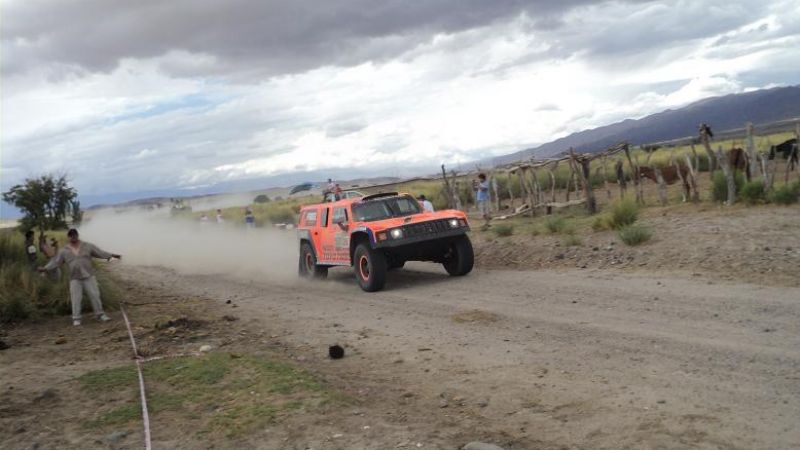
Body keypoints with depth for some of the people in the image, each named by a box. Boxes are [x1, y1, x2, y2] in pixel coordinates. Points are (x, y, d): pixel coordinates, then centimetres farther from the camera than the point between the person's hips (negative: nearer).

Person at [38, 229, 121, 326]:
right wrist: (45, 268, -6)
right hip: (75, 279, 0)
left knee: (95, 295, -3)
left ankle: (100, 315, 5)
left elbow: (100, 253, 2)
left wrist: (112, 255, -7)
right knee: (76, 298, -4)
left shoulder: (88, 246, 3)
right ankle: (76, 318, 1)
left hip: (88, 276, 0)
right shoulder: (64, 251, 5)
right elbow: (55, 261, 5)